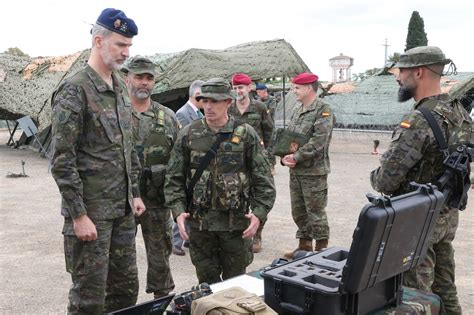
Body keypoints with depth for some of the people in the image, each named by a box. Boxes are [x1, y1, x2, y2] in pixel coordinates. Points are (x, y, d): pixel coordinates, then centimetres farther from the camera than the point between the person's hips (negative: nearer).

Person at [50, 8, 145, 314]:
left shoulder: (121, 88, 11)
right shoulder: (74, 90, -14)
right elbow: (62, 161, -17)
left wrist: (135, 193, 16)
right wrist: (79, 215, -18)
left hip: (123, 209, 8)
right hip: (91, 211, -7)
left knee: (127, 288, 15)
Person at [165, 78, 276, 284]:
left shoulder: (246, 135, -3)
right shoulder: (188, 134, 1)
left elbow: (263, 178, -2)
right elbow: (174, 178, 2)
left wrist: (259, 212, -13)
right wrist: (178, 211, -10)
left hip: (236, 221, -1)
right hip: (199, 221, 1)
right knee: (207, 282, 13)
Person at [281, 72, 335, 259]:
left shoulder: (324, 110, -12)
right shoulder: (297, 110, 12)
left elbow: (318, 142, -21)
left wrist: (296, 157, -18)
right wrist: (285, 157, -4)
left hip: (314, 171, -8)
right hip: (295, 171, 8)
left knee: (315, 211, 1)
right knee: (298, 211, 15)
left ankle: (322, 248, 15)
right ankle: (304, 245, 29)